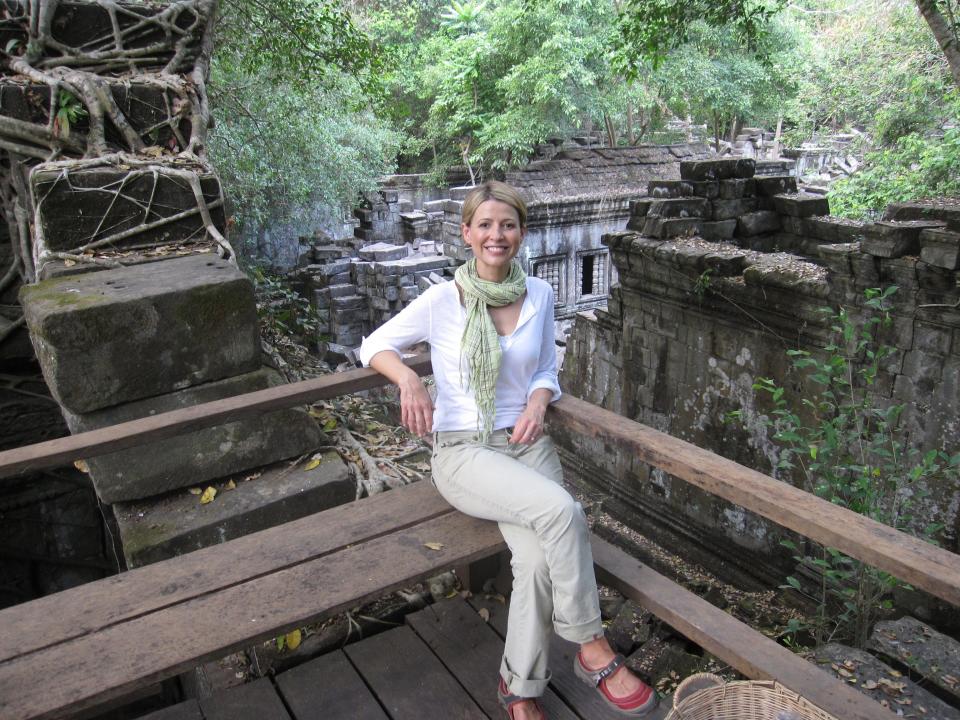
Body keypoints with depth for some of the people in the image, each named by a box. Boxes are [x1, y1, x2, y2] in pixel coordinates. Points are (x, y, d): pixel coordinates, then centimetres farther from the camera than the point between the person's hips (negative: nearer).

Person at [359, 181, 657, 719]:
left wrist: (538, 402, -7)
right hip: (464, 452, -3)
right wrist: (409, 380, -15)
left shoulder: (539, 295, 6)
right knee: (561, 510, -31)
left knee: (539, 557, -26)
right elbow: (375, 346, 6)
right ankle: (593, 649, -10)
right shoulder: (443, 300, -4)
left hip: (527, 444, 3)